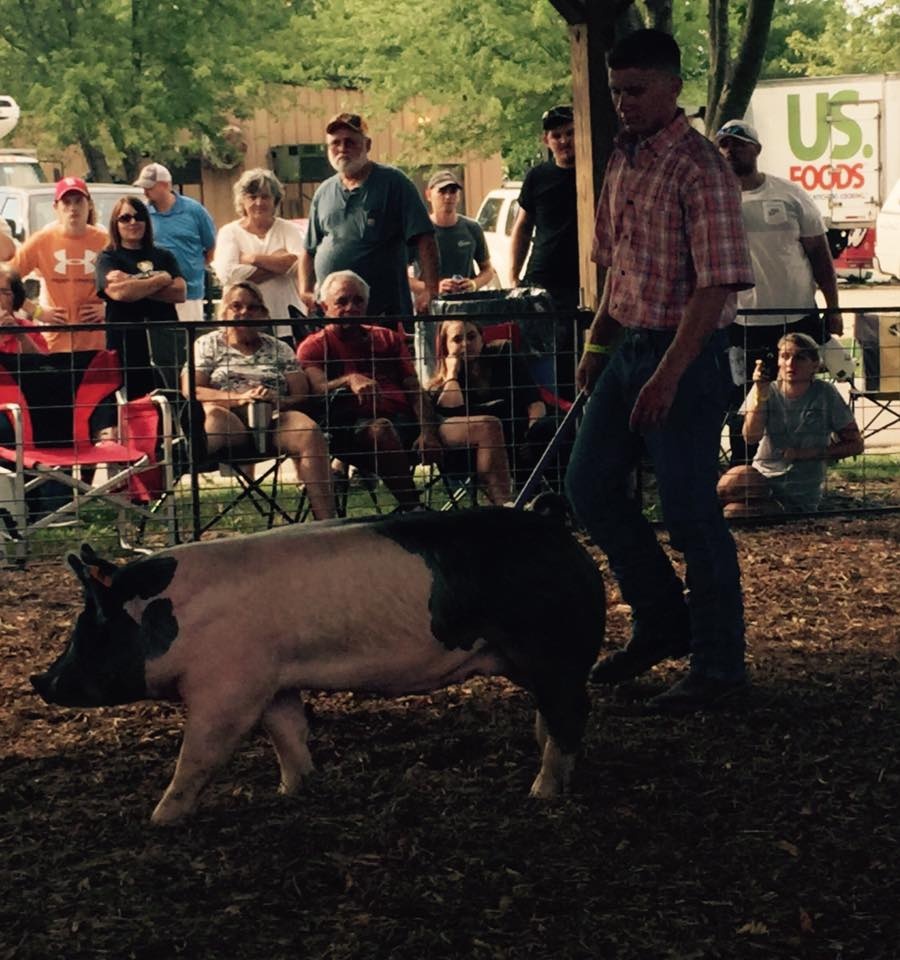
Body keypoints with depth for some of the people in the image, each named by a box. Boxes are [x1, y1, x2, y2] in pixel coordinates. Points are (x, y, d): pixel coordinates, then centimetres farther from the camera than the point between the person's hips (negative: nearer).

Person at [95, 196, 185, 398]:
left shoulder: (163, 256, 18)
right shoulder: (108, 258, 8)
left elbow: (180, 292, 1)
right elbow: (119, 292, -12)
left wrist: (135, 284, -7)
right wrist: (161, 280, 1)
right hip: (125, 342, -3)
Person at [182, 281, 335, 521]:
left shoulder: (279, 348, 25)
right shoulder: (208, 344, 19)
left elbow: (301, 395, 13)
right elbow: (190, 390, 2)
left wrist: (276, 400, -12)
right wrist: (239, 398, -13)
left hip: (273, 421, 2)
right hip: (228, 426, -2)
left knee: (308, 430, -32)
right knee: (212, 412, -38)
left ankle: (325, 521, -42)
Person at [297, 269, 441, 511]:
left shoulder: (388, 339, 27)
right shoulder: (314, 346, 15)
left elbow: (416, 391, 15)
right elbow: (318, 389, -7)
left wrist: (427, 432, -5)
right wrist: (350, 380, -29)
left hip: (403, 418, 5)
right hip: (353, 425, -5)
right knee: (381, 429, -38)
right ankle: (411, 507, -40)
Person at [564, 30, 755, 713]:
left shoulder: (700, 170, -16)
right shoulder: (624, 161, 10)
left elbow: (716, 285, -21)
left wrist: (669, 374, -25)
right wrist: (598, 345, 17)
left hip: (685, 355, -9)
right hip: (630, 347, 9)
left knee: (690, 514, -5)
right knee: (591, 486, 12)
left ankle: (719, 664, 9)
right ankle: (663, 623, 27)